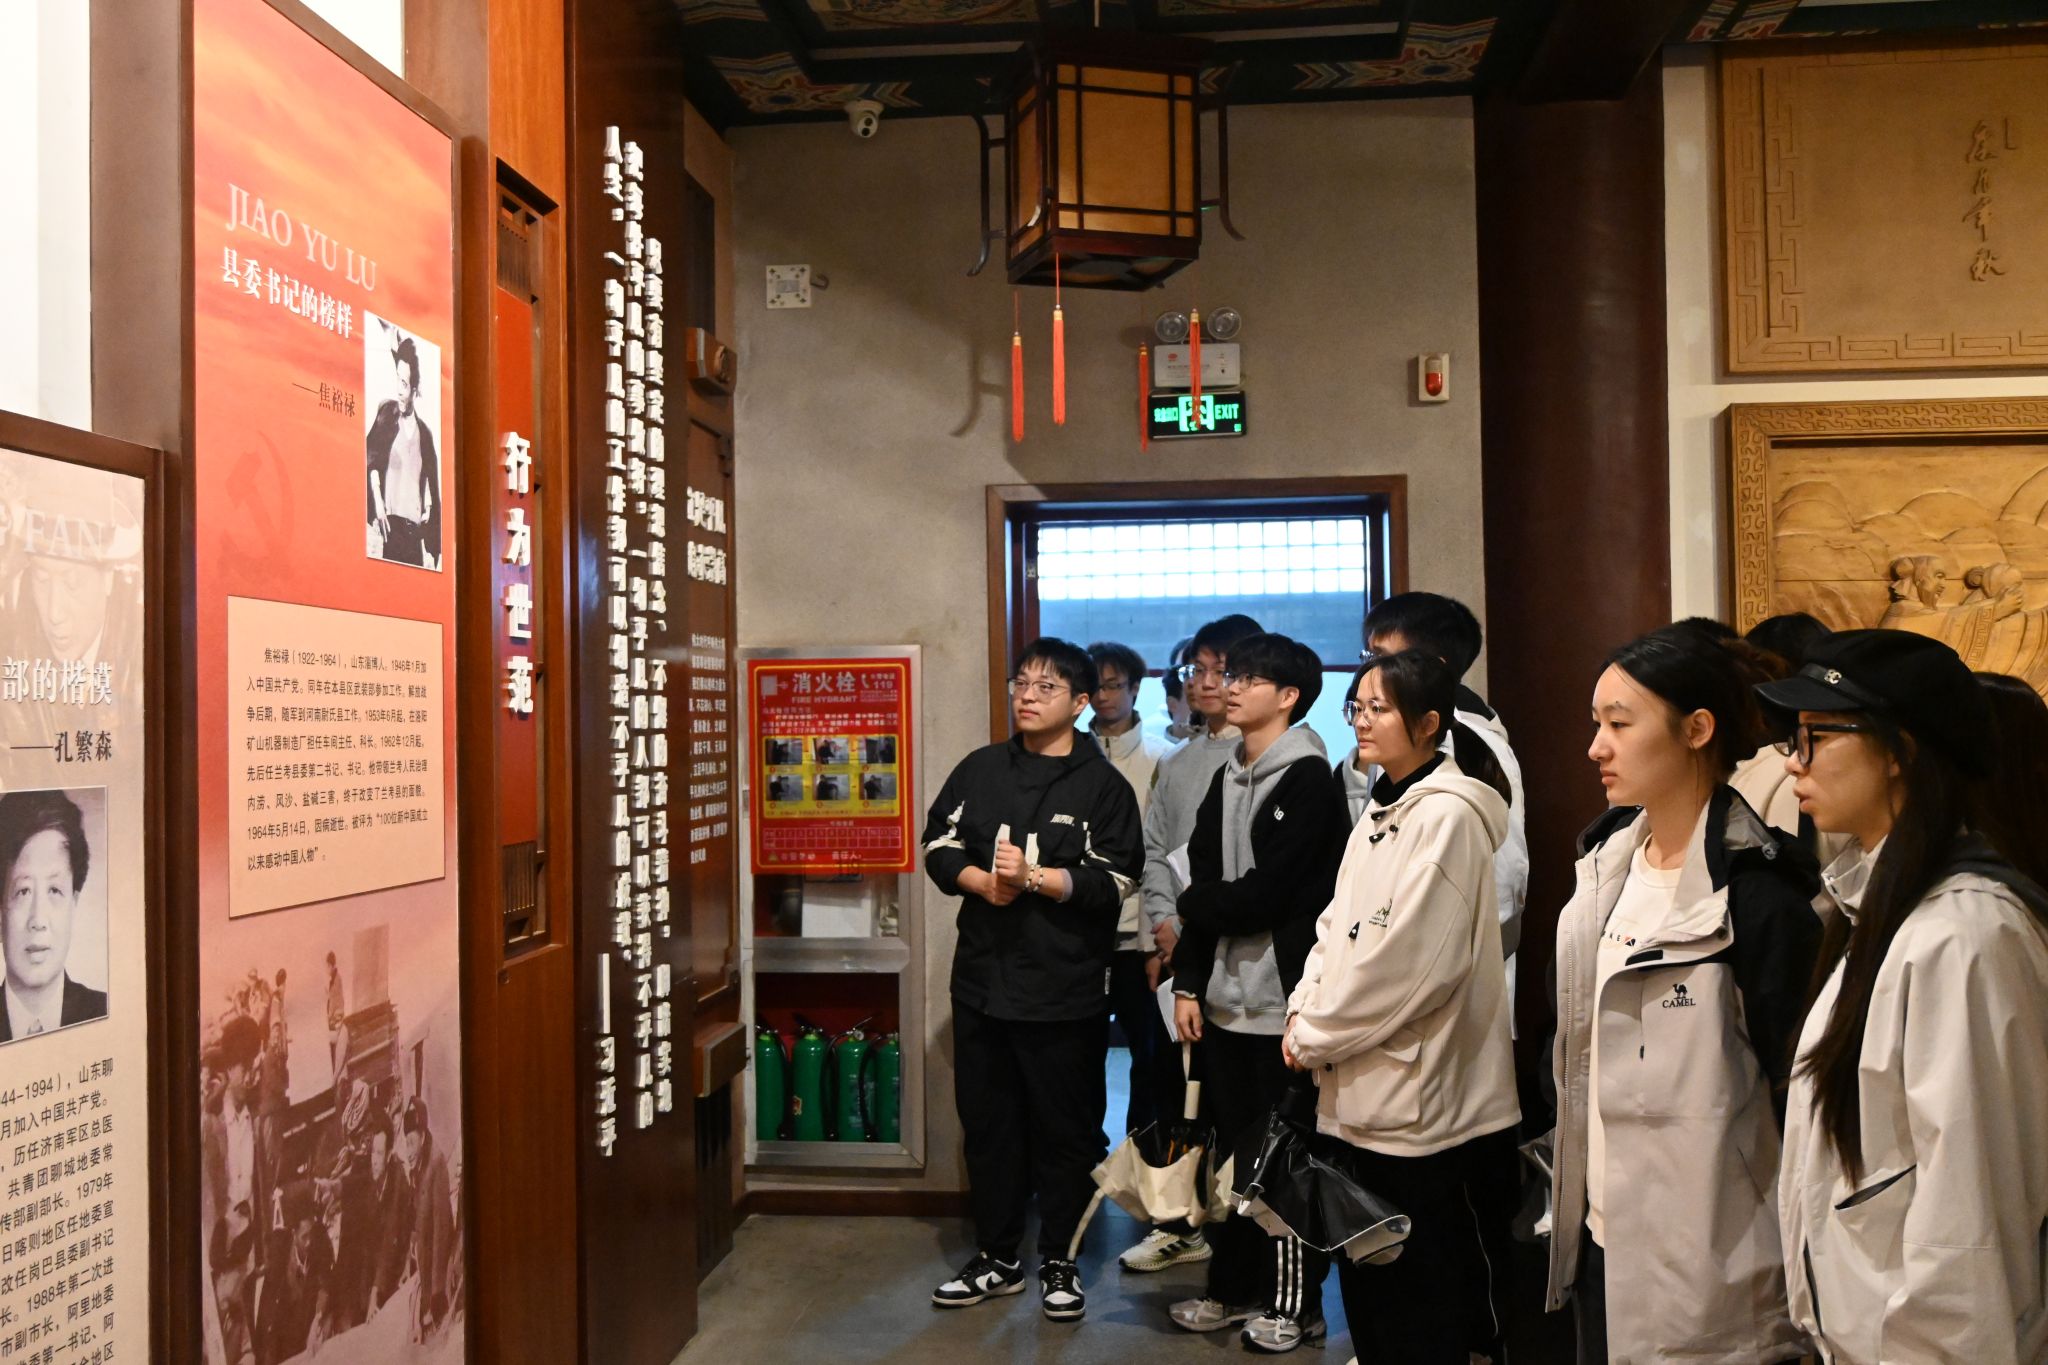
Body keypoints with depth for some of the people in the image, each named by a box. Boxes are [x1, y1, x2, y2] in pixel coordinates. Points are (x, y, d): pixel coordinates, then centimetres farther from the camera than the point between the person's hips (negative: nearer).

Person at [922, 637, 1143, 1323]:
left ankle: (1059, 1263, 21)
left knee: (1066, 1130, 5)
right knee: (988, 1123, 11)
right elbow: (939, 847, 7)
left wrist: (1034, 877, -20)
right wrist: (982, 881, -12)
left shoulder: (1103, 785, -3)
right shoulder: (980, 769, 8)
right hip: (984, 979, 4)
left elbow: (1113, 881, -10)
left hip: (1067, 990, -3)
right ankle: (996, 1258, 26)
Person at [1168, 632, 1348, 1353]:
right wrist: (1188, 982, 5)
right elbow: (1204, 882, 12)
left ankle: (1296, 1304, 13)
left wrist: (1192, 906, 0)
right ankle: (1234, 1288, 26)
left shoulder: (1308, 781, -10)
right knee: (1234, 1148, 14)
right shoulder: (1227, 779, 15)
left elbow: (1263, 895, -17)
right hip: (1225, 996, 7)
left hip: (1282, 998, -7)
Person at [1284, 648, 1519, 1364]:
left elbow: (1409, 958, -20)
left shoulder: (1448, 815, -14)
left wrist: (1315, 1037, -12)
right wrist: (1304, 1010, 0)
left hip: (1419, 1097, -8)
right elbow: (1338, 926, 16)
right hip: (1359, 1091, 8)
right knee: (1365, 1286, 16)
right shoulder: (1381, 811, 13)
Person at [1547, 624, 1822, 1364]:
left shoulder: (1759, 895, -16)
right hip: (1602, 1241, 7)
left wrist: (1795, 1278, -12)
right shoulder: (1606, 862, 5)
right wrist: (1565, 1201, 12)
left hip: (1707, 1272, -7)